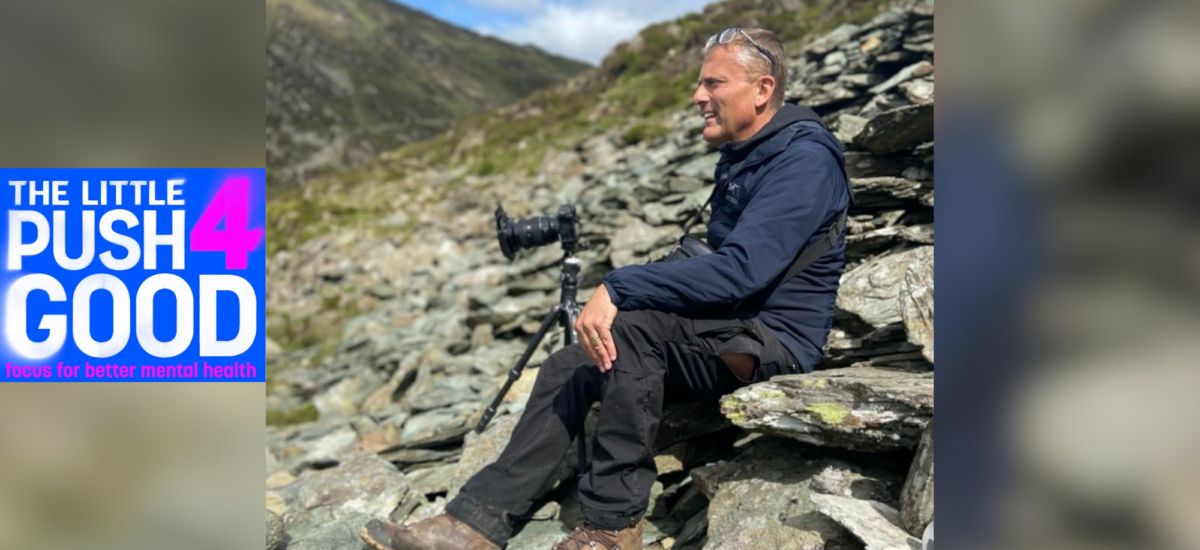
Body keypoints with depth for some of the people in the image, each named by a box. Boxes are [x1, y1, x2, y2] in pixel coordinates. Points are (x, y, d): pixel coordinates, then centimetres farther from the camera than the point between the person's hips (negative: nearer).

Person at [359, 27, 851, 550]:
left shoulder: (804, 159, -16)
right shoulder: (741, 157, 14)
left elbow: (742, 268, -29)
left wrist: (619, 288, -29)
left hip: (773, 340, -9)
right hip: (727, 334, 9)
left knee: (630, 323, -31)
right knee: (568, 366, -1)